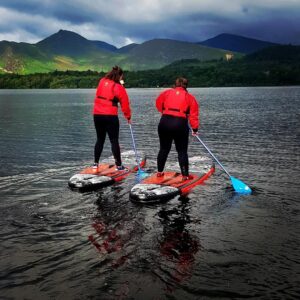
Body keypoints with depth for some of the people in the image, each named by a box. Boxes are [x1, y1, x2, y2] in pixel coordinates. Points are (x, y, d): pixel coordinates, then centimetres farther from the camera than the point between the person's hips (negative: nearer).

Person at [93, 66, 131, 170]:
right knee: (114, 141, 1)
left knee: (100, 139, 16)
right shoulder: (118, 87, -8)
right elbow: (125, 103, -4)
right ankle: (118, 165, 4)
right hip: (110, 116, -5)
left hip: (97, 115, 5)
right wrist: (128, 116, 10)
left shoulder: (102, 81, 6)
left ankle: (96, 163, 18)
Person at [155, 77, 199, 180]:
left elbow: (158, 104, 17)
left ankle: (159, 172, 26)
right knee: (182, 151, 7)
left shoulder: (167, 92, 10)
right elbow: (193, 115, 2)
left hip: (164, 122, 2)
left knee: (164, 149, 17)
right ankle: (185, 175, 7)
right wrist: (195, 129, 6)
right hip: (181, 124, -2)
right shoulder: (190, 97, 7)